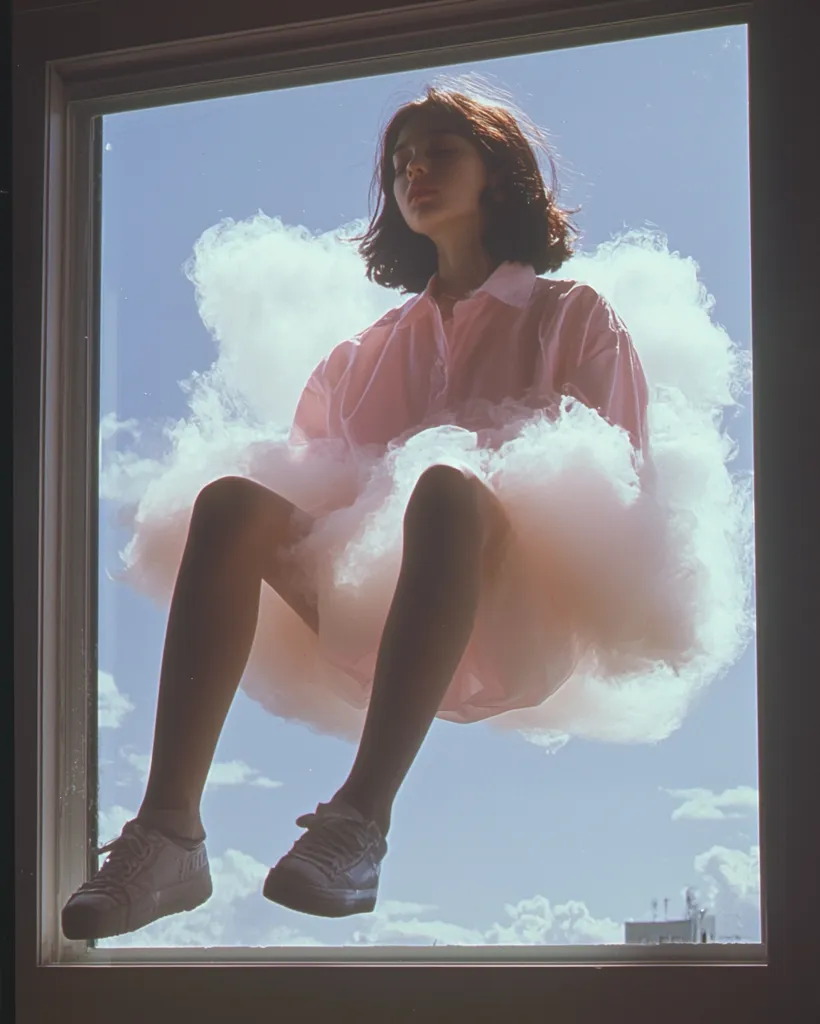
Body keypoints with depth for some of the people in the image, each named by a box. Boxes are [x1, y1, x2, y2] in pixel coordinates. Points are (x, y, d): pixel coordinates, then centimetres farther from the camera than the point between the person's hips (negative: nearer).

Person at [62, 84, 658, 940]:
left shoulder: (574, 318, 19)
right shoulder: (371, 347, 30)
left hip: (521, 628, -3)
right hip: (374, 629, 4)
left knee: (447, 486, -36)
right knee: (231, 501, -24)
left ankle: (359, 823, -51)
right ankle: (169, 831, -40)